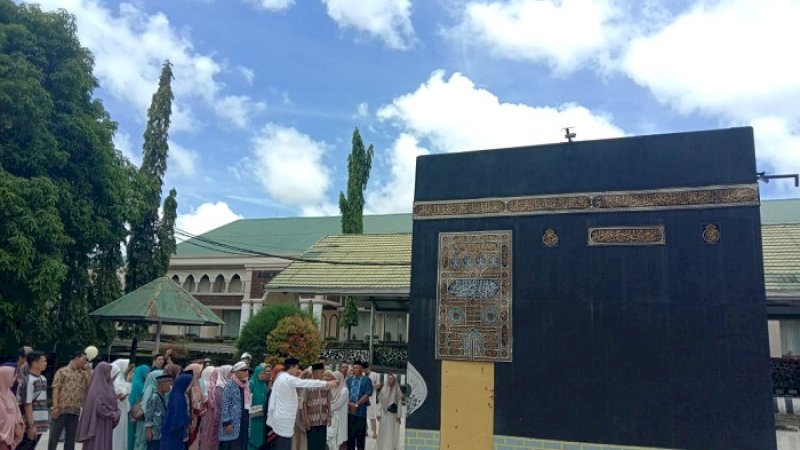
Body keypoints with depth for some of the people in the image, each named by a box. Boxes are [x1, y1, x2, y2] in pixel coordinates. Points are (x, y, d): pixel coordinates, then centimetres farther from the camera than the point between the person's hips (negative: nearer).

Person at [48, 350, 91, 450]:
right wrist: (55, 406, -14)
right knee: (54, 436, -2)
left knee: (71, 438, 9)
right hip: (62, 409, -4)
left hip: (75, 411, 4)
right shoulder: (62, 371, 2)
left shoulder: (83, 374, 15)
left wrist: (87, 370, 3)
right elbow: (56, 389, -4)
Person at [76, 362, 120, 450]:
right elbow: (97, 406, -21)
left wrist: (116, 413, -1)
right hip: (98, 422, -8)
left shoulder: (108, 386, 12)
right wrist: (111, 414, -13)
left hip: (107, 423, 8)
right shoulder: (96, 387, -12)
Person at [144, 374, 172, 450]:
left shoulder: (164, 397, 8)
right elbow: (148, 415, -14)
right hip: (154, 433, -8)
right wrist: (148, 431, -15)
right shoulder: (154, 398, -15)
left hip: (162, 433, 8)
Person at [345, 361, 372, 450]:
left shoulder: (367, 380, -1)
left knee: (360, 433, 3)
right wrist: (349, 404, -11)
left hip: (361, 410, -3)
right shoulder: (349, 380, 11)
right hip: (349, 410, 3)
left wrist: (356, 404, -12)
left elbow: (367, 395, -8)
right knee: (350, 432, 8)